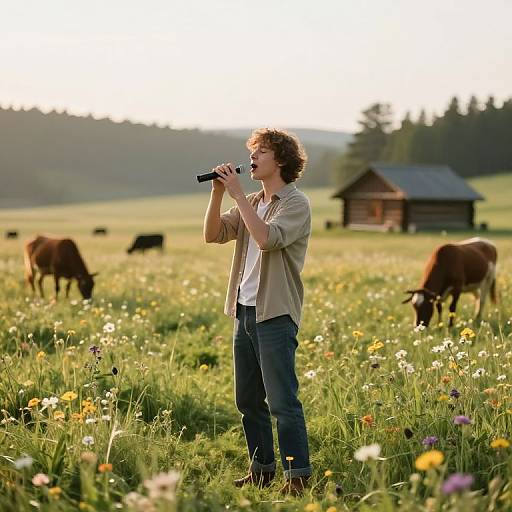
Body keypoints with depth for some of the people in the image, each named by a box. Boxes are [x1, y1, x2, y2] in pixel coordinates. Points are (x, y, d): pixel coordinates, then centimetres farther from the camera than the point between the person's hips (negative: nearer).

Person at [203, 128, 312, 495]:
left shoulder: (296, 203, -7)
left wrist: (237, 194, -18)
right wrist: (218, 192, -3)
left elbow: (267, 238, -23)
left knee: (282, 400, -9)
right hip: (245, 311, 8)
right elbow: (213, 234, 9)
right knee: (248, 400, 12)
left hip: (275, 314, -8)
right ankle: (261, 471, 22)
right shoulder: (251, 203, 17)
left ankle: (298, 476, -3)